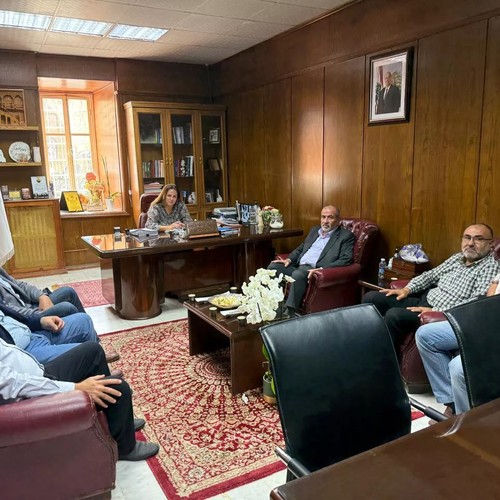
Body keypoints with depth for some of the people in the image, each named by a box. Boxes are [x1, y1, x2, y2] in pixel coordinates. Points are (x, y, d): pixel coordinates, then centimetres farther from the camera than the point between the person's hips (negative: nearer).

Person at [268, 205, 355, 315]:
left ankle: (290, 314, -31)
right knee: (273, 267, -10)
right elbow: (301, 248, 28)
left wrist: (322, 269, -24)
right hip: (298, 267, 7)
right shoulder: (315, 230, 23)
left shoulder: (346, 236, 1)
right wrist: (289, 259, 7)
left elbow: (345, 260, -12)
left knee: (298, 274, -36)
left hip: (314, 270, -7)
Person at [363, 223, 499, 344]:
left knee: (394, 315, -31)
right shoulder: (457, 257, 14)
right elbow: (431, 274, 21)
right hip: (424, 298, 8)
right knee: (371, 298, -1)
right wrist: (407, 289, 3)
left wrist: (436, 311, -25)